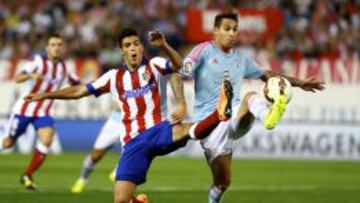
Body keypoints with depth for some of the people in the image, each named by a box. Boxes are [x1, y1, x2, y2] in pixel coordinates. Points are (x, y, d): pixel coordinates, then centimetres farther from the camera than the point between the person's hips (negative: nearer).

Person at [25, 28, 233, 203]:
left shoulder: (153, 65, 5)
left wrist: (164, 45, -34)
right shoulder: (114, 77, 12)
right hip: (133, 142, 3)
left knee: (183, 131, -40)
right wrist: (46, 95, 15)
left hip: (157, 131, -3)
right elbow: (79, 91, 18)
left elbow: (179, 65, -16)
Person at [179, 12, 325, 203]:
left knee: (252, 97, -24)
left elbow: (266, 74, 31)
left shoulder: (240, 59, 17)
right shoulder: (204, 50, 0)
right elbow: (180, 74, -12)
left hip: (234, 117, 5)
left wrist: (298, 83, 29)